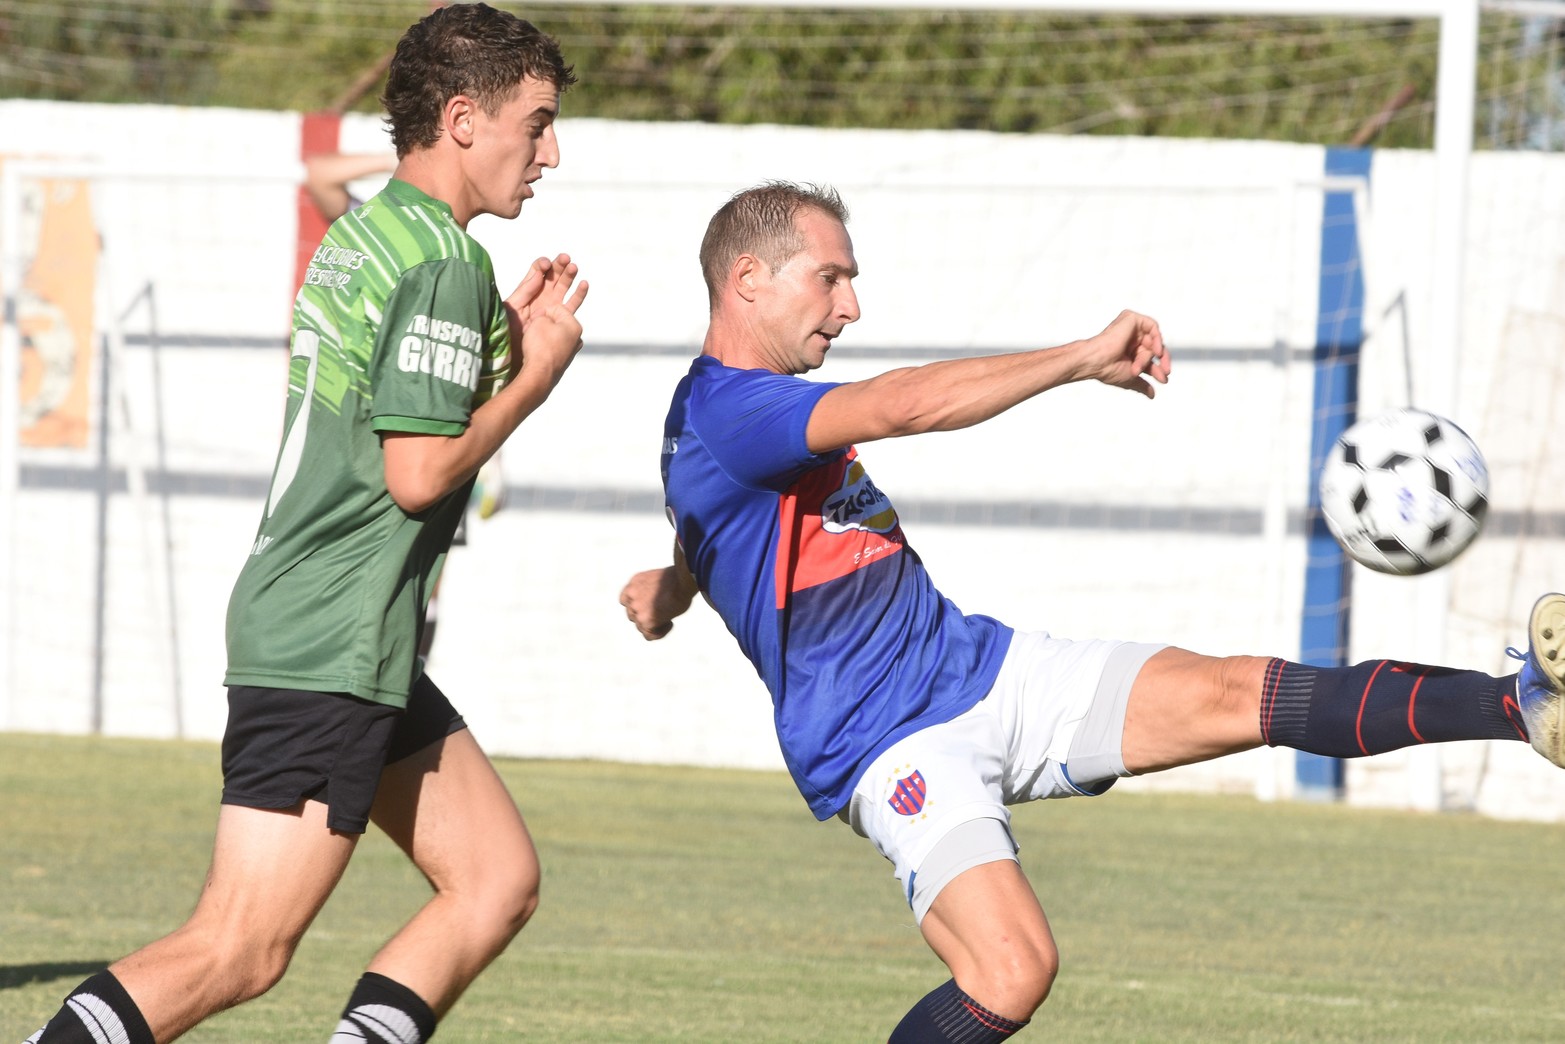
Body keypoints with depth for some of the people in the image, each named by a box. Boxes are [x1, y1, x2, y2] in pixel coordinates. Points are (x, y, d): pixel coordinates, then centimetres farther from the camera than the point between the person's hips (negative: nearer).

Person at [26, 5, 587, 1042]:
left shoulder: (364, 235, 14)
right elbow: (418, 474, -19)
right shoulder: (444, 263, -15)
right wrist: (534, 376, -6)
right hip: (331, 653, -10)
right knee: (240, 950, -12)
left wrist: (500, 339, 14)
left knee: (500, 878, 11)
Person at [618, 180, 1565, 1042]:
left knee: (1245, 695, -8)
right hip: (892, 748, -9)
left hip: (981, 669, 9)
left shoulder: (768, 411, 15)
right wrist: (1087, 359, -27)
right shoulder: (724, 415, -18)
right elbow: (902, 406, -30)